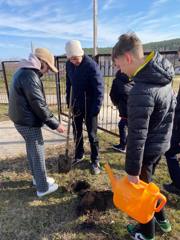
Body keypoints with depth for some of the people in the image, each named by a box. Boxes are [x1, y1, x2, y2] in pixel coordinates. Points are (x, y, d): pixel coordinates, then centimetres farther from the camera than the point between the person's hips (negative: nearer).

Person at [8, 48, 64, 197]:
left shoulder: (23, 72, 11)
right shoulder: (30, 77, -23)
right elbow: (39, 105, -24)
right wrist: (55, 124, -15)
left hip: (21, 119, 10)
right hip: (28, 122, -10)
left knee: (32, 151, 21)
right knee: (38, 153, 4)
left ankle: (37, 177, 40)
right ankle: (43, 187, 20)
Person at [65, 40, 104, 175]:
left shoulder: (91, 65, -19)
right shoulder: (69, 64, 0)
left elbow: (99, 88, -18)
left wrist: (96, 108, -20)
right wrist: (68, 99, 12)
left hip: (89, 106, -5)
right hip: (76, 104, 6)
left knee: (92, 134, 4)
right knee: (77, 132, 16)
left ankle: (95, 161, 23)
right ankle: (79, 155, 37)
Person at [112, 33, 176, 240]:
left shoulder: (141, 92, -29)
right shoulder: (163, 75, 1)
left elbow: (137, 136, -27)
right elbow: (172, 105, 12)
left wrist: (132, 169, -16)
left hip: (148, 148, -8)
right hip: (162, 143, 8)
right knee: (145, 182, 28)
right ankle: (160, 218, 49)